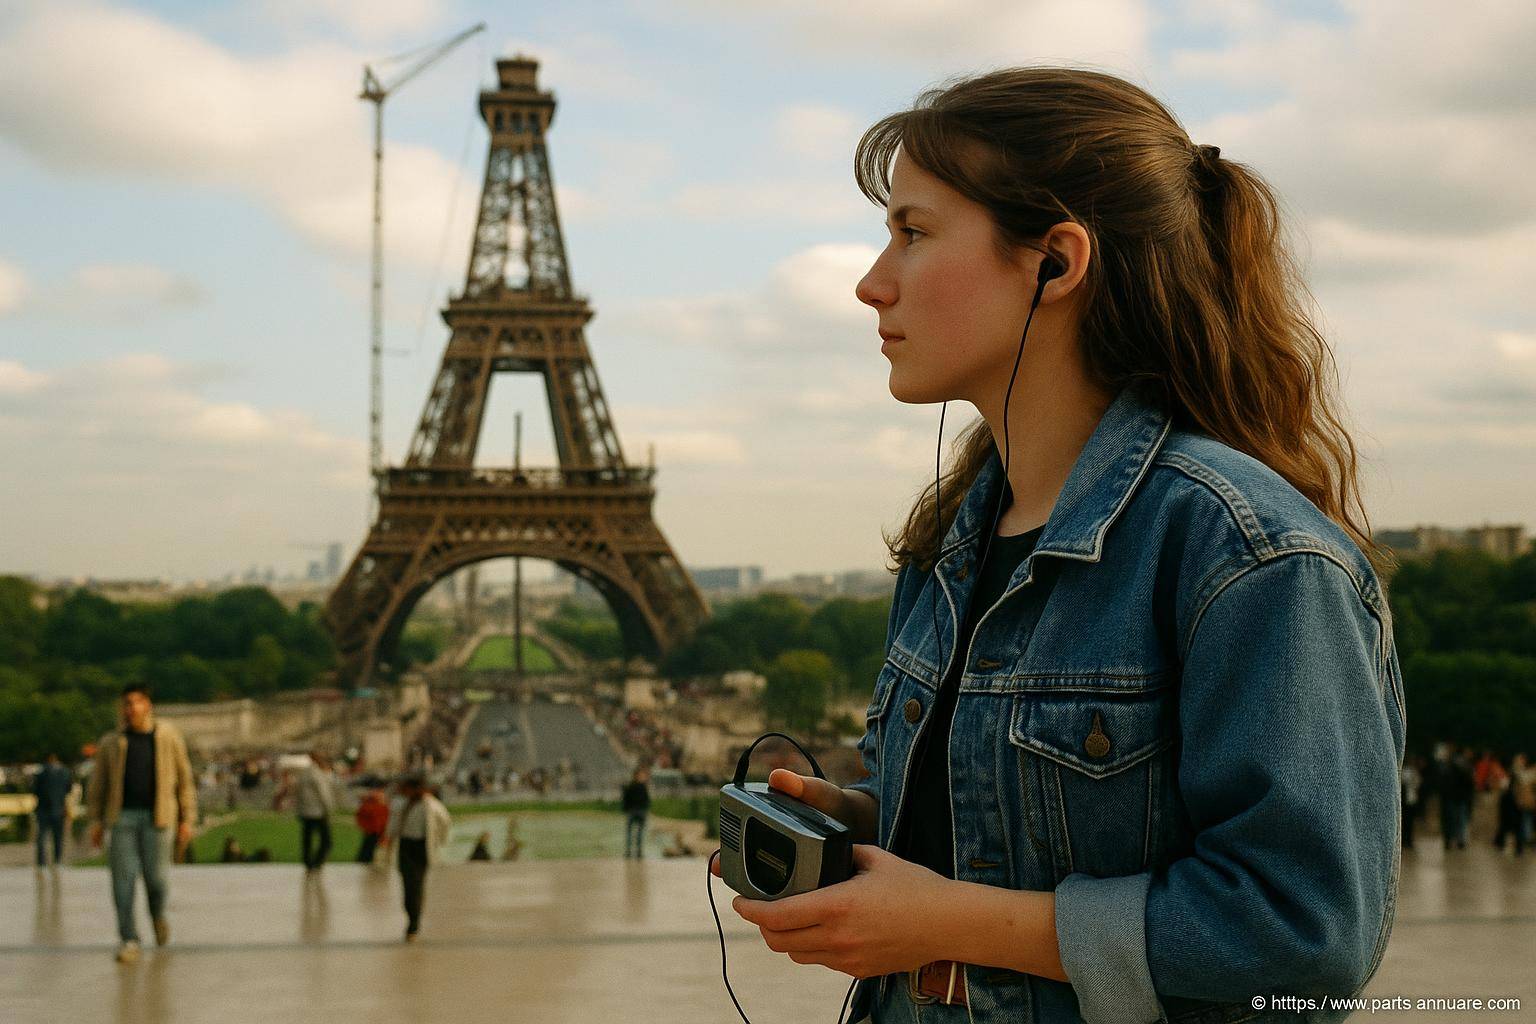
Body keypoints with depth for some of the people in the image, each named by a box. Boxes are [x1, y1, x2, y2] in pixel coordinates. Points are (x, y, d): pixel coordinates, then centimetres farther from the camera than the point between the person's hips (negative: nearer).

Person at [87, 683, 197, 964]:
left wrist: (187, 820, 2)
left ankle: (157, 912, 29)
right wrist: (96, 821, 4)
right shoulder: (111, 743, 10)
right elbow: (98, 783, 13)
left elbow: (185, 780, 7)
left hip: (157, 816, -1)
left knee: (156, 876, -5)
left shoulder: (169, 738, 6)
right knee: (123, 877, -6)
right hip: (123, 816, 1)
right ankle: (129, 941, -1)